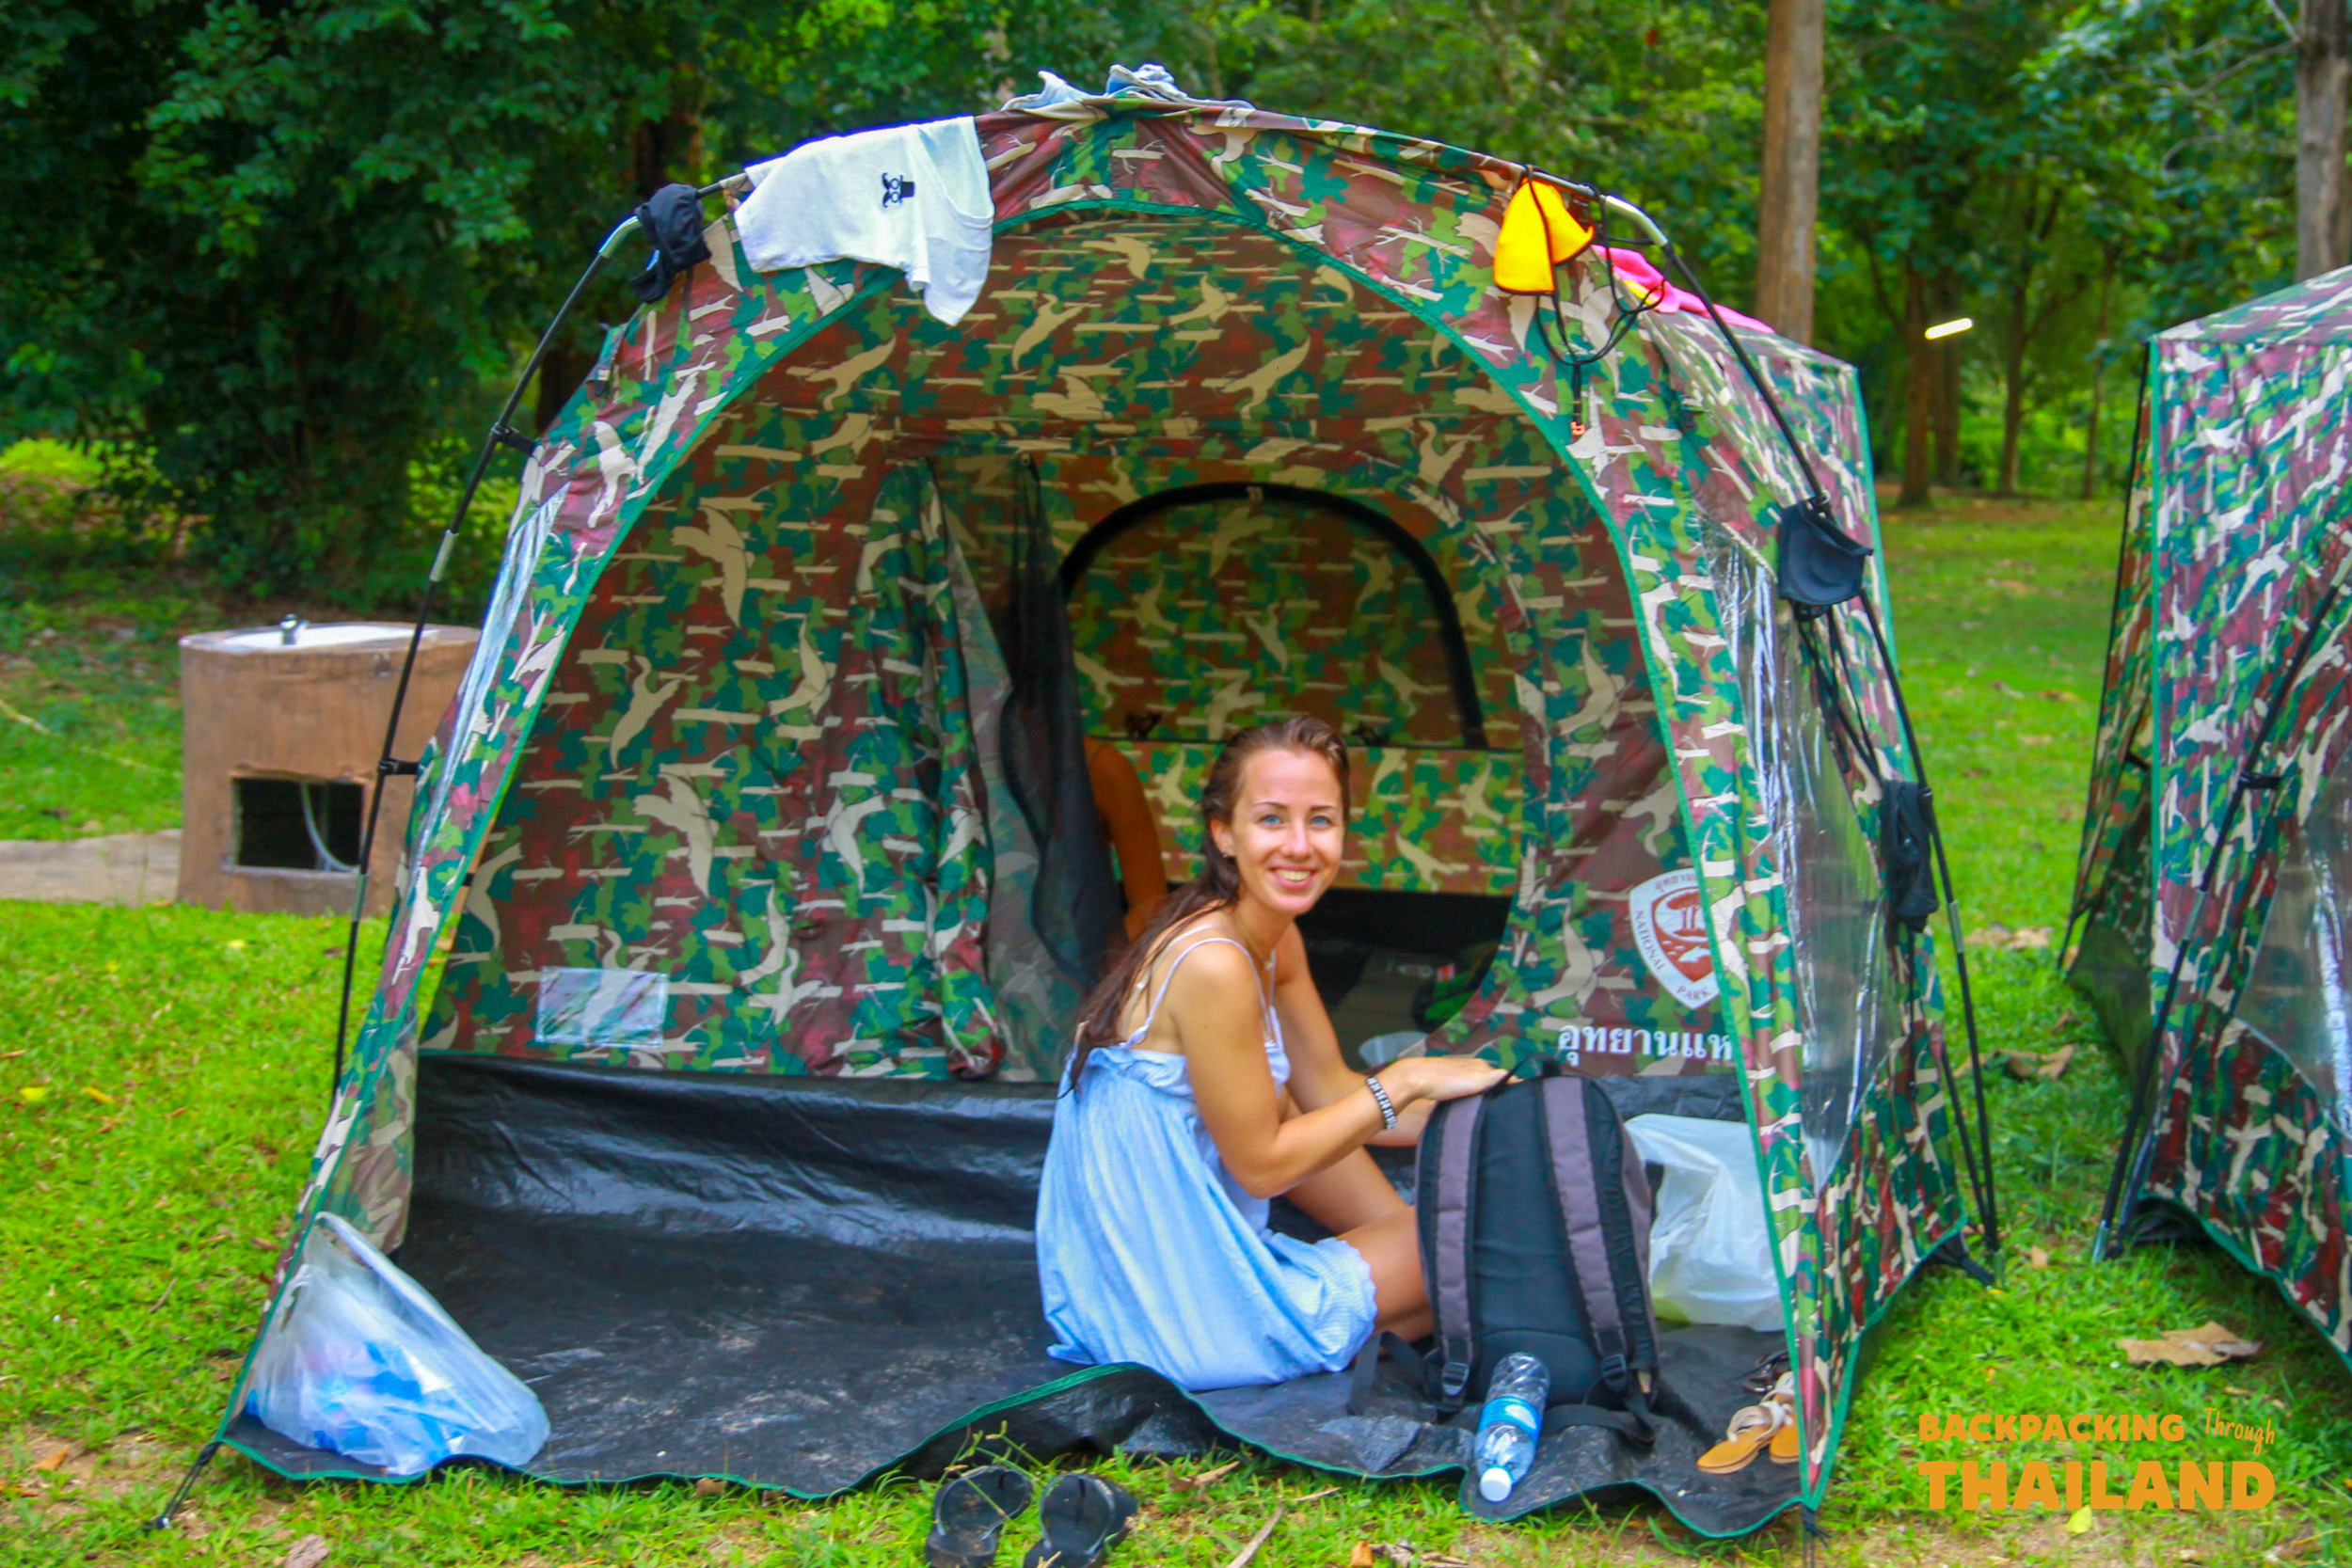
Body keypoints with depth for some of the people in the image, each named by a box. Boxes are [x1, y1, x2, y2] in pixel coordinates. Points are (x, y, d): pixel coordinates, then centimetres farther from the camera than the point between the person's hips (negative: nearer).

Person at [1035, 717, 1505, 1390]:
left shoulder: (1277, 942, 3)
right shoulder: (1214, 965, -25)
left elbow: (1328, 1091, 13)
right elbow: (1262, 1164, -19)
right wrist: (1406, 1082, -13)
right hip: (1187, 1311, -9)